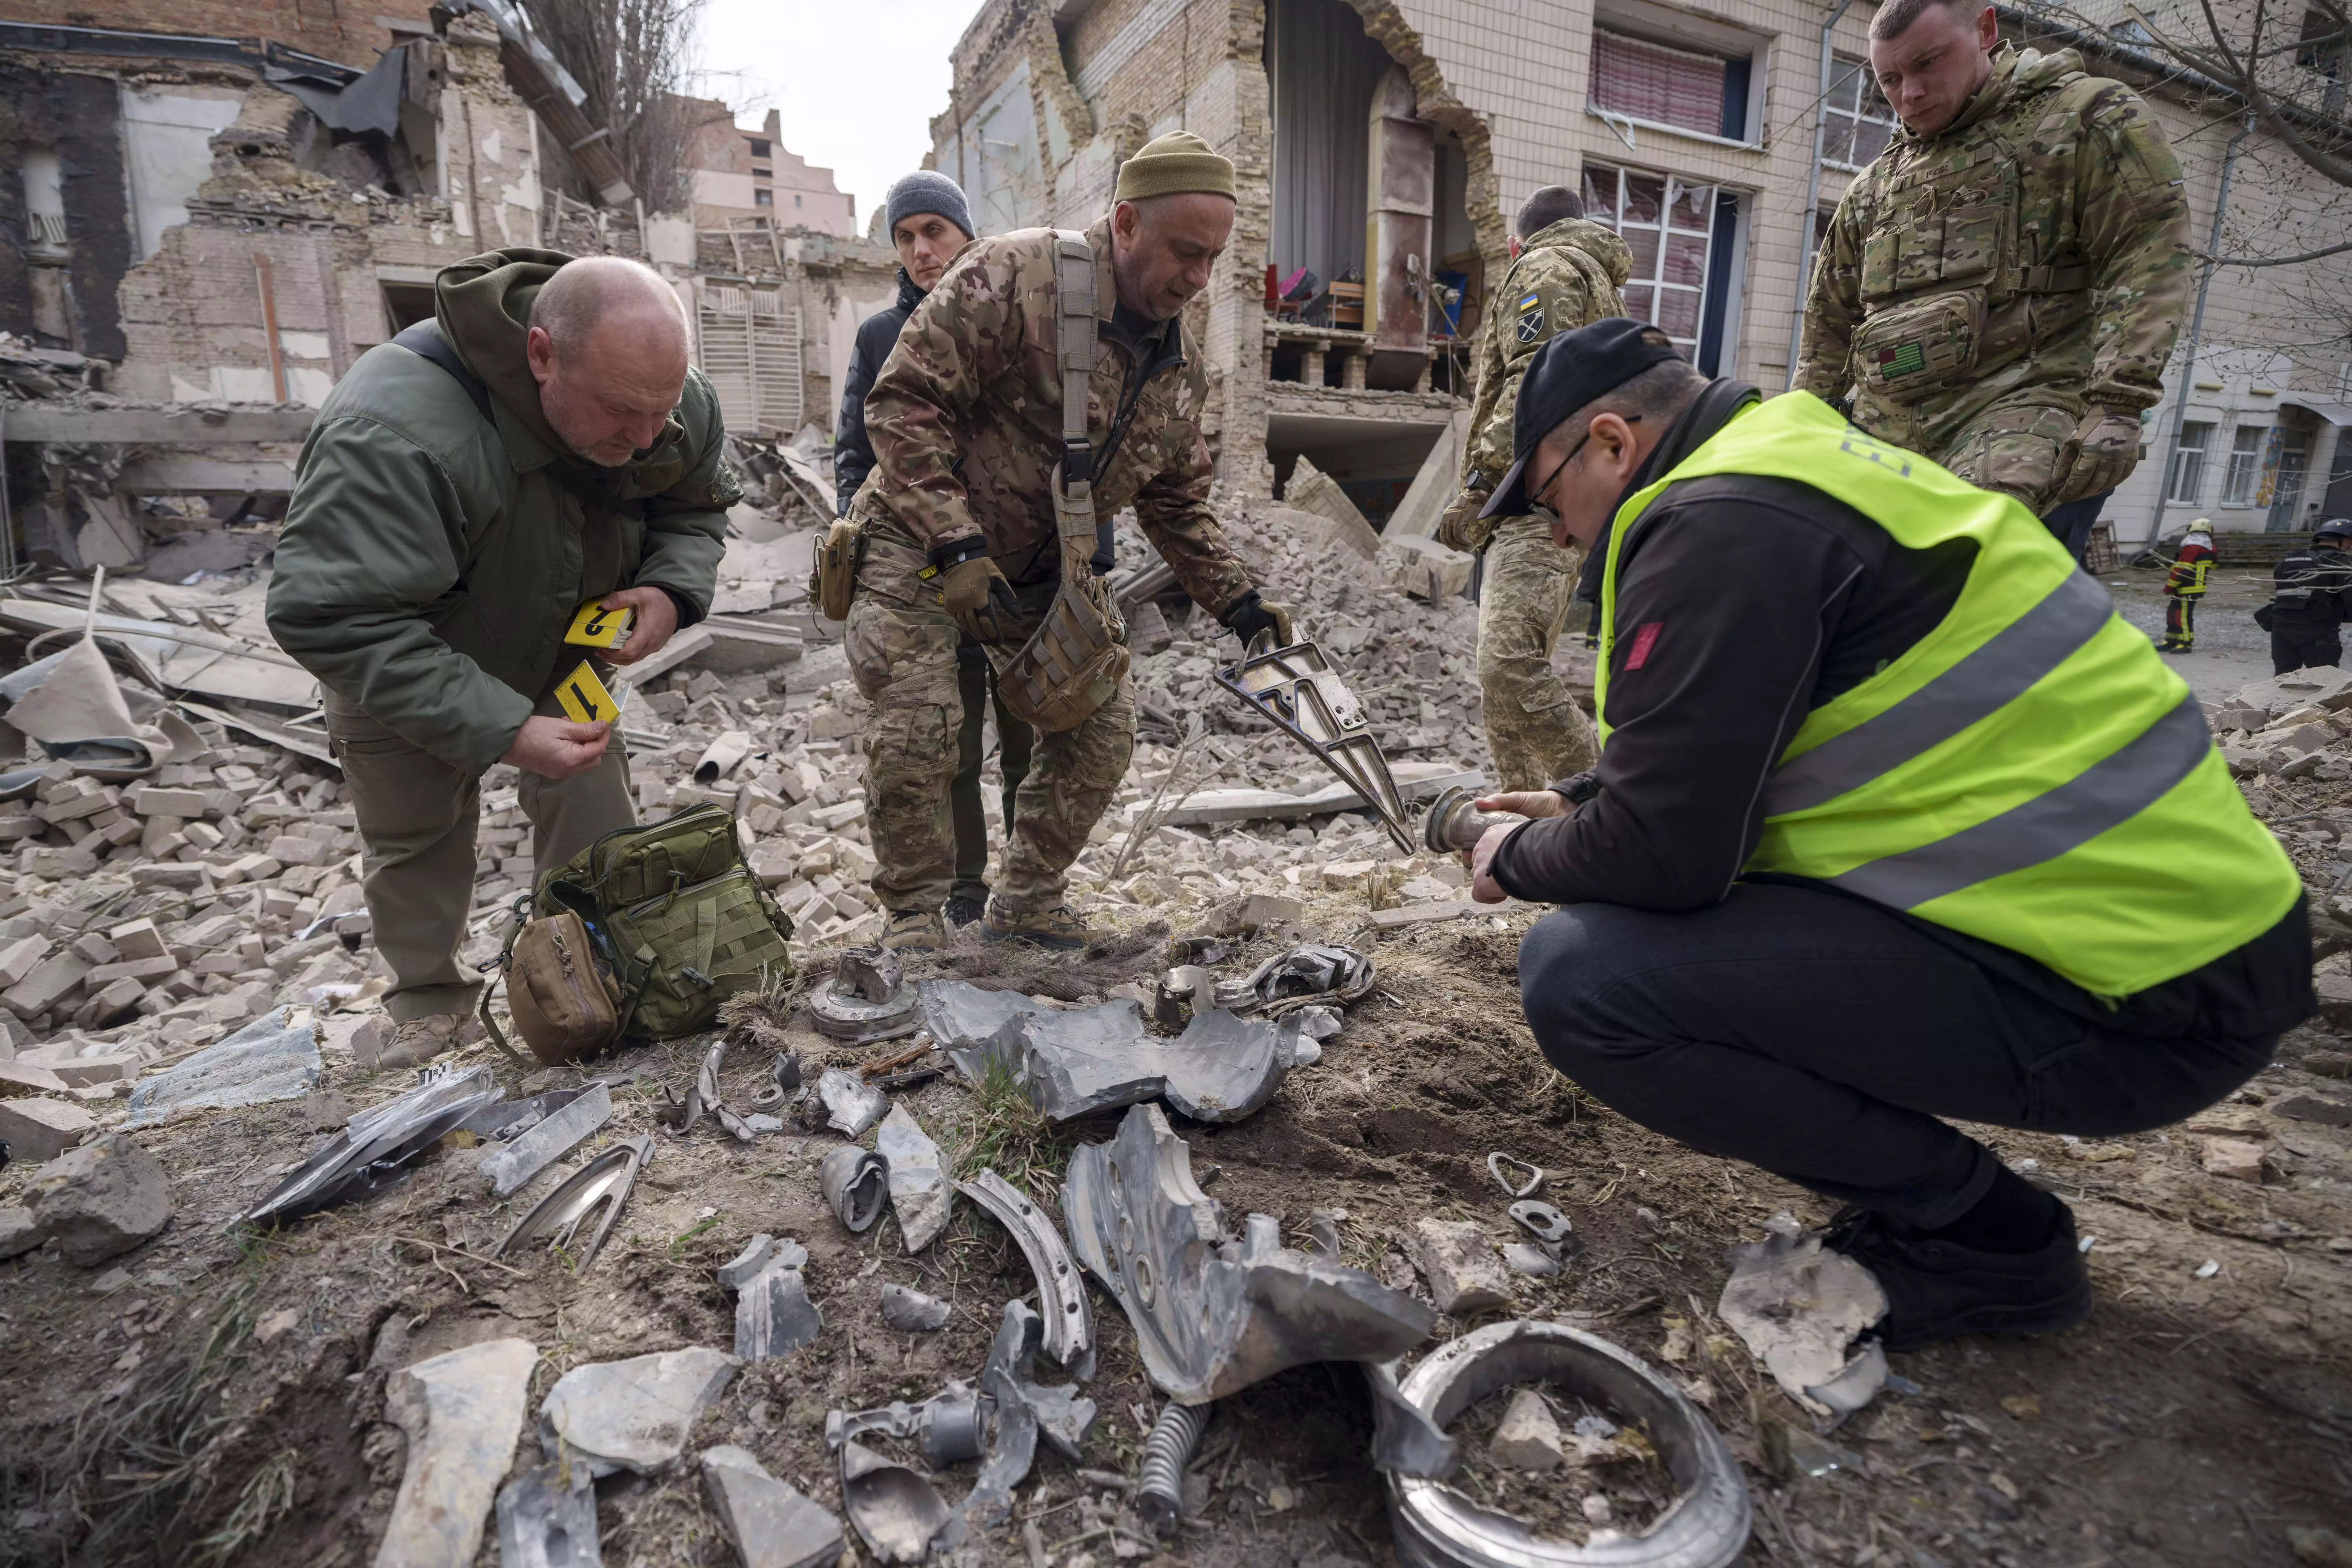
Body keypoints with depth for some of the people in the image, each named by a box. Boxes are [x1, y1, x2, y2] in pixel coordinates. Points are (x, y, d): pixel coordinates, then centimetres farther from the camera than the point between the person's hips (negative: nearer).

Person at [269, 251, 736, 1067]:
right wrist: (501, 731, -44)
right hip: (397, 668, -3)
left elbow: (700, 506, -4)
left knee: (593, 812, 2)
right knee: (417, 838, 11)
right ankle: (427, 993, 32)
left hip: (564, 648, 4)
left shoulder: (675, 401, -24)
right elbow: (334, 621, -40)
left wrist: (672, 589, -26)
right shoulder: (396, 434, -43)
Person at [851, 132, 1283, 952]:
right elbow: (904, 400, -22)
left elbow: (1177, 503, 11)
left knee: (1103, 723, 1)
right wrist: (956, 547, -30)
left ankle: (1027, 903, 17)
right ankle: (913, 914, 3)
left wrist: (1237, 601, -1)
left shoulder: (1179, 369, 3)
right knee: (919, 718, -19)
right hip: (920, 547, -6)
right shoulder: (1014, 274, -19)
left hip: (1042, 576, 6)